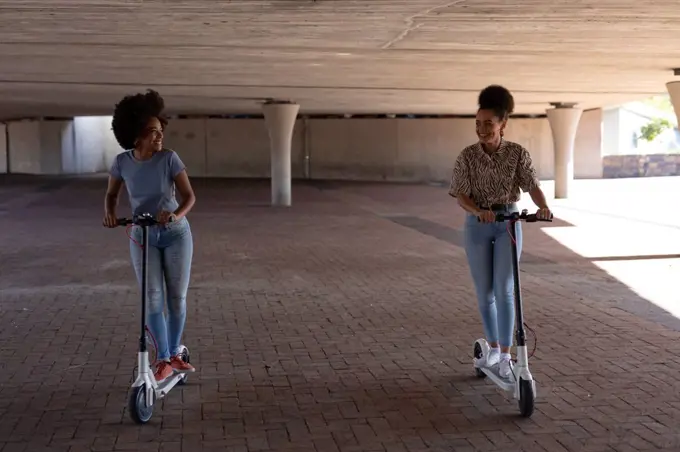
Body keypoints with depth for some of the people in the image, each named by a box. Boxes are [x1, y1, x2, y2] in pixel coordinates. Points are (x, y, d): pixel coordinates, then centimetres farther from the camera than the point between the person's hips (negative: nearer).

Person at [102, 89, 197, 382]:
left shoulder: (169, 158, -14)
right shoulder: (122, 162, -8)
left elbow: (189, 196, -15)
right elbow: (112, 195, 7)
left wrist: (175, 215, -35)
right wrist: (109, 213, -15)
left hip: (176, 234, -1)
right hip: (142, 237, 1)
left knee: (177, 298, 4)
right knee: (152, 299, -5)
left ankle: (174, 354, 21)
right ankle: (163, 360, 4)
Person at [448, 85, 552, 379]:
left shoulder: (518, 153, -6)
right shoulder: (467, 156, -6)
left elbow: (532, 185, -15)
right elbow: (460, 195, -11)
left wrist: (543, 207, -37)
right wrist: (478, 211, -32)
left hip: (509, 223, -1)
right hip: (477, 226, 1)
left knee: (504, 290, -8)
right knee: (484, 292, 8)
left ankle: (506, 355, 1)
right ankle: (493, 348, 26)